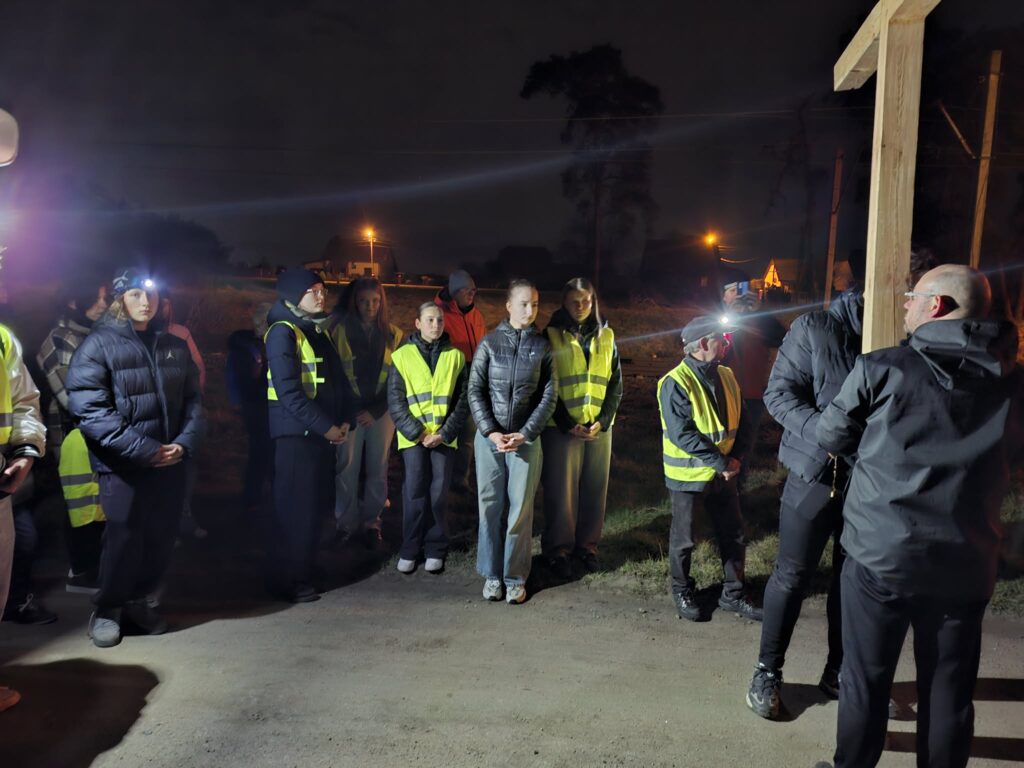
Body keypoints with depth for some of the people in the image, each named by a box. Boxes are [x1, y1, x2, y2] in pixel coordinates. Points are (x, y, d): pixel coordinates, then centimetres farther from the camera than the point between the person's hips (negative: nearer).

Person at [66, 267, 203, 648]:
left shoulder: (174, 346, 12)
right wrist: (143, 449, -18)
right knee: (124, 539, 0)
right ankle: (107, 609, 22)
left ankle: (138, 600, 30)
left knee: (161, 539, 9)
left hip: (171, 462, 5)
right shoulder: (99, 344, -4)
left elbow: (193, 400, 11)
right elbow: (89, 409, -13)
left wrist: (185, 442, -7)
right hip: (123, 465, -4)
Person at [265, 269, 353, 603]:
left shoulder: (320, 332, 16)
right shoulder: (283, 332, -10)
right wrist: (326, 426, -17)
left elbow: (337, 379, 17)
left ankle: (303, 572, 23)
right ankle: (285, 581, 7)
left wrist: (344, 419, 3)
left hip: (324, 432, 8)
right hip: (297, 433, -8)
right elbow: (288, 391, -19)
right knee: (295, 508, -4)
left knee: (315, 506, 11)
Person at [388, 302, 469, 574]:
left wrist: (445, 432, -8)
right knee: (414, 492, 0)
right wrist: (417, 432, -10)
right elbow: (395, 401, -1)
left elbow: (463, 399, 3)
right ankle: (410, 549, 12)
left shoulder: (455, 356, 5)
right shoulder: (402, 356, 2)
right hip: (413, 436, -1)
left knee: (439, 493, 3)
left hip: (444, 436, 1)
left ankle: (435, 549, 14)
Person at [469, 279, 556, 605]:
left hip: (526, 439, 0)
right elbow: (475, 391, 0)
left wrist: (526, 434, -10)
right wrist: (490, 431, -10)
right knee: (490, 506, 5)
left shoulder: (542, 346, 3)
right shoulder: (489, 342, 2)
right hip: (489, 437, 0)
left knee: (521, 509, 2)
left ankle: (515, 577, 15)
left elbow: (549, 395, 0)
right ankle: (491, 574, 18)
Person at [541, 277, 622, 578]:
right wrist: (568, 424, -12)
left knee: (595, 489, 9)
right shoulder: (552, 335, -2)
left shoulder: (606, 336, 9)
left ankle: (587, 545, 25)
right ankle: (558, 549, 17)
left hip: (600, 427, 3)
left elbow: (616, 383, 8)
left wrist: (603, 421, -5)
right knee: (561, 491, 1)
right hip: (561, 427, -3)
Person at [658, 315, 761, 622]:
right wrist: (721, 463, -22)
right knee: (684, 539, 10)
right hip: (688, 475, -6)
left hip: (724, 472, 6)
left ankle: (733, 594, 30)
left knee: (733, 535, 13)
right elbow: (682, 434, -24)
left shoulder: (725, 377, 3)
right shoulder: (676, 383, -18)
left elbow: (740, 421, 8)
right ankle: (682, 592, 31)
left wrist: (735, 457, -6)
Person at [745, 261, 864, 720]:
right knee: (793, 576, 5)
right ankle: (768, 672, 22)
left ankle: (838, 672, 33)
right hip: (818, 473, -3)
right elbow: (779, 393, -9)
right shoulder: (814, 328, -7)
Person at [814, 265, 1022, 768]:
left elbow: (830, 436, 1)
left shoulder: (883, 368, -10)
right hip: (965, 562, 3)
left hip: (881, 554, -2)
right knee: (949, 688, 15)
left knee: (866, 678, 13)